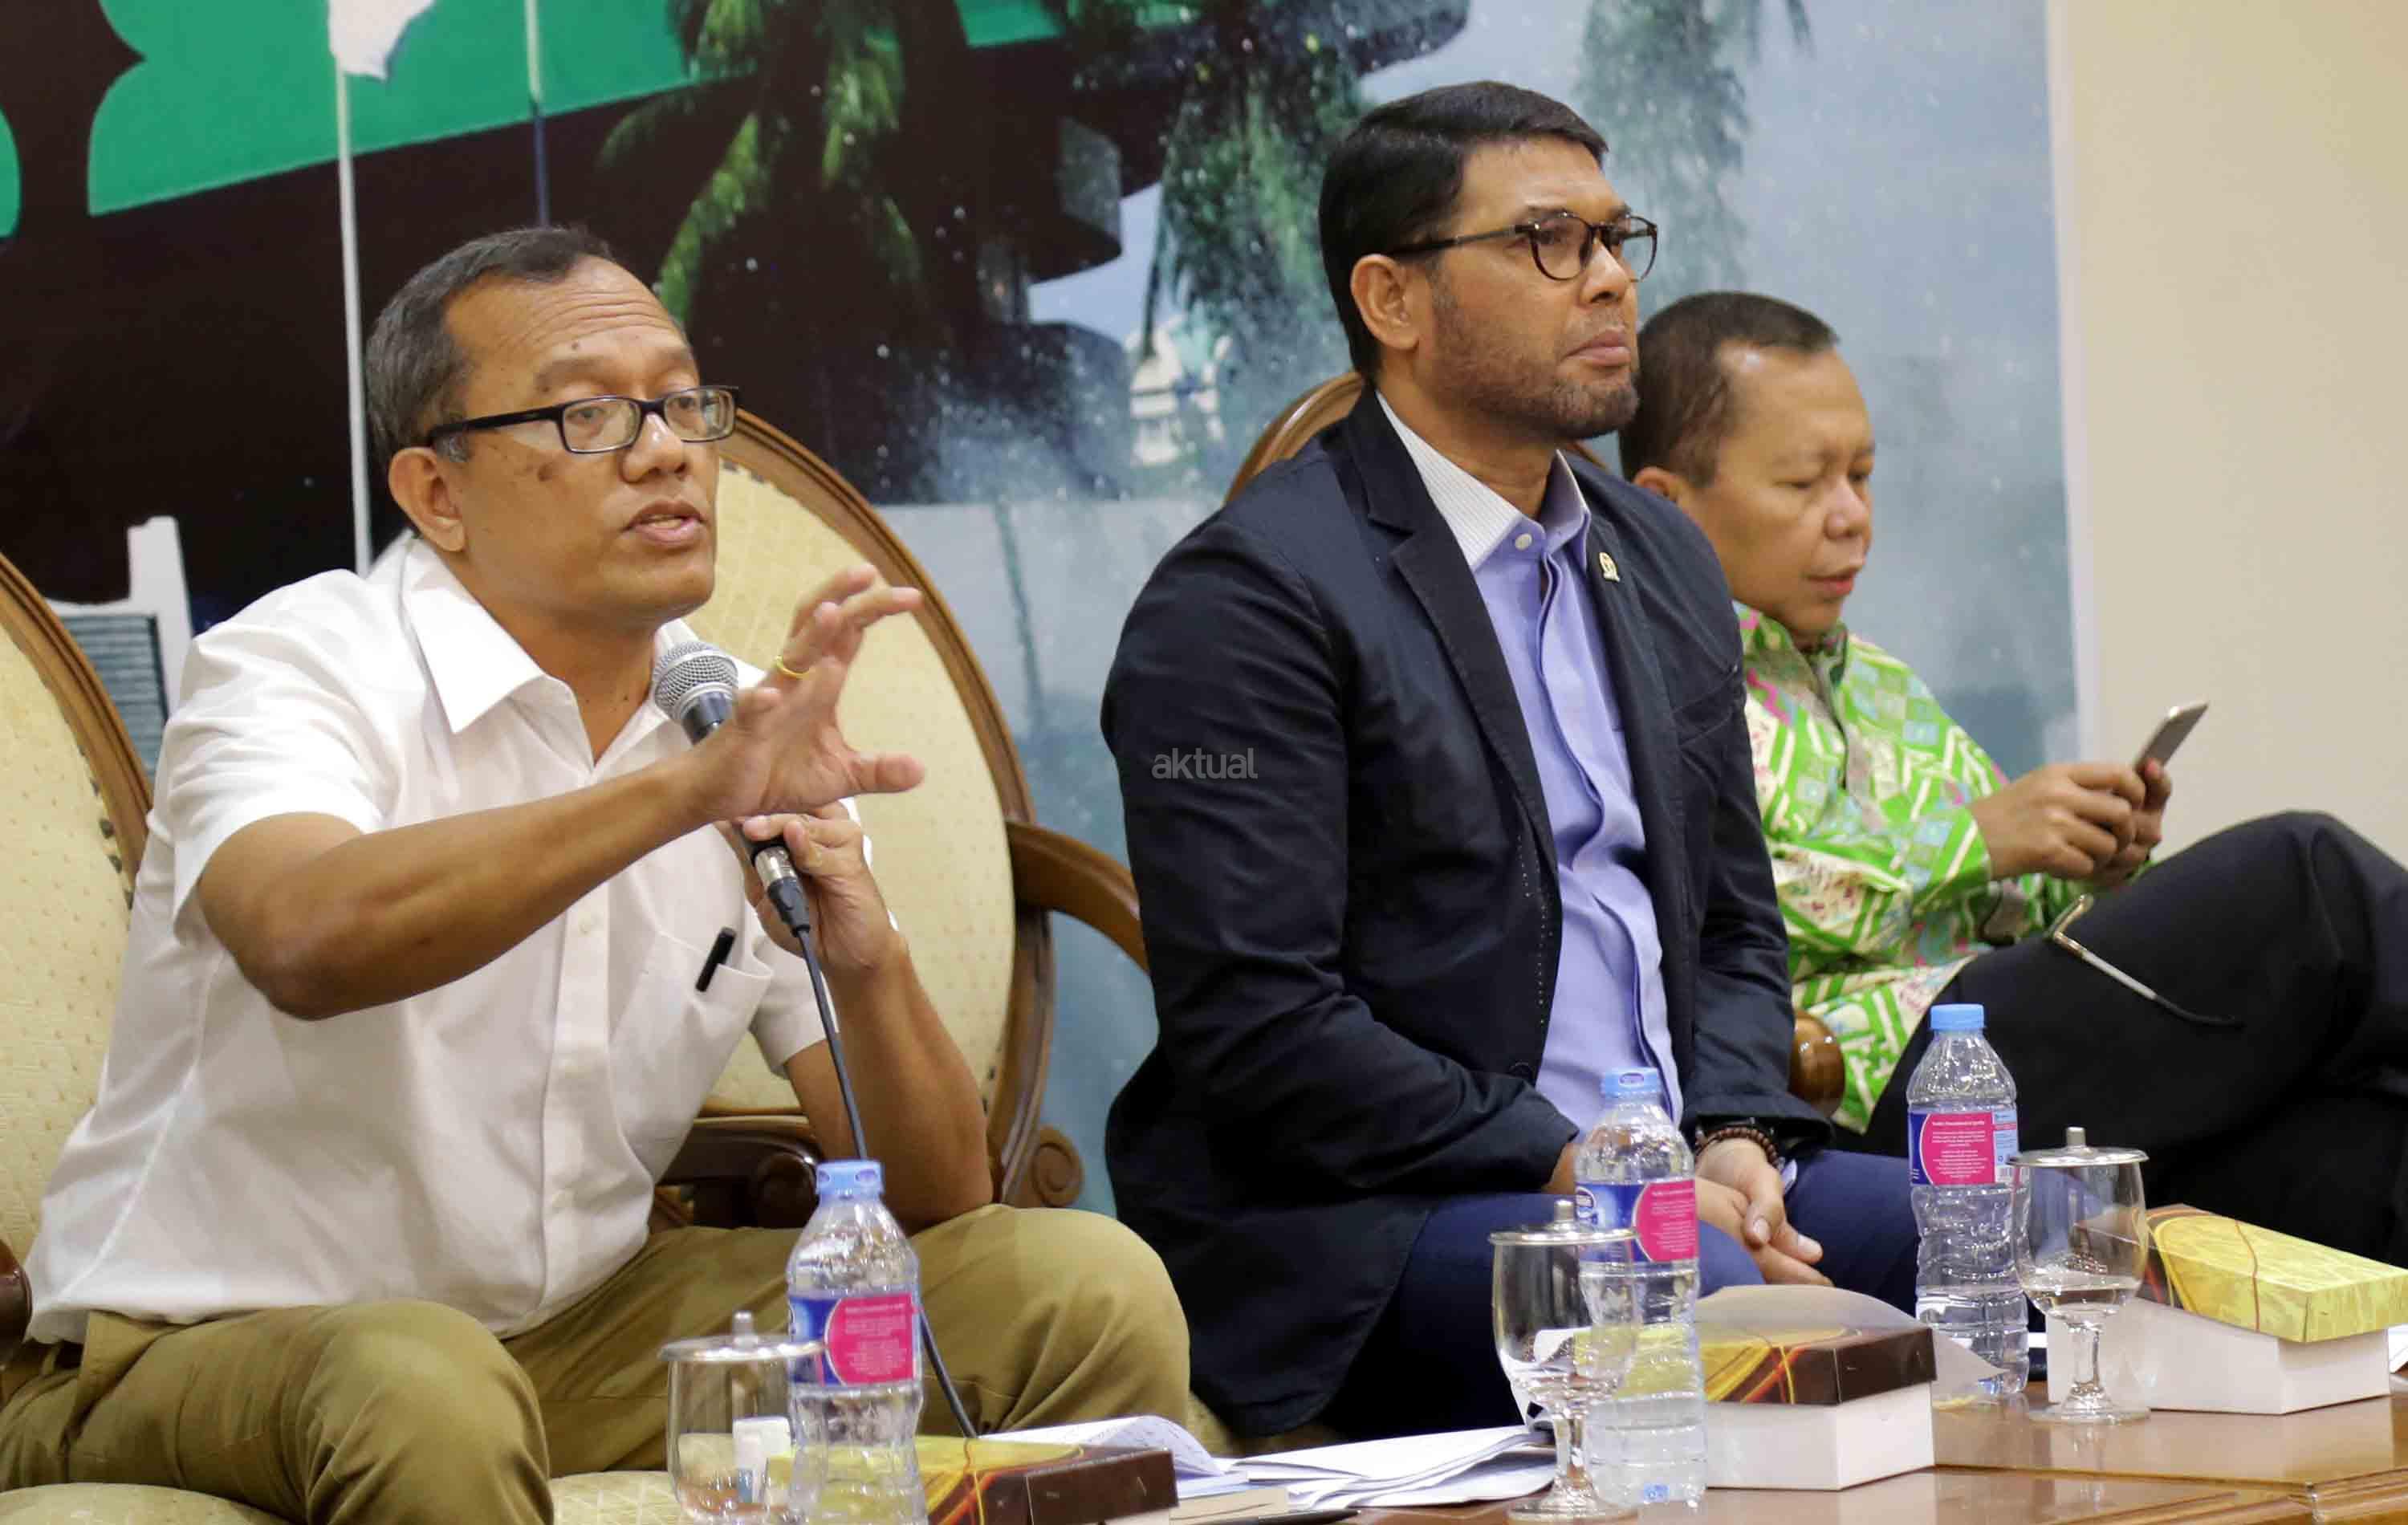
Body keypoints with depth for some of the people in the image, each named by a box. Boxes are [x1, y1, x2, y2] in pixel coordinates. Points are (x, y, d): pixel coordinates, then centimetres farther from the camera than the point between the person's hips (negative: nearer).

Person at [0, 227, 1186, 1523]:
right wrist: (683, 792, -44)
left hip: (577, 1329, 6)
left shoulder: (755, 732, 5)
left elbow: (937, 1203, 2)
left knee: (1089, 1290, -6)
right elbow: (307, 940, -38)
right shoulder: (290, 669, -12)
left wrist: (868, 966, -19)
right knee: (425, 1396, -40)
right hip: (199, 1353, -6)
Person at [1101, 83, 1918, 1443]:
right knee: (1714, 1303, -35)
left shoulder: (1662, 560, 19)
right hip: (1357, 1225, -8)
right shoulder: (1250, 598, -8)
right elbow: (1258, 1024, -15)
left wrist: (1736, 1140, 0)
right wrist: (1577, 1173, -20)